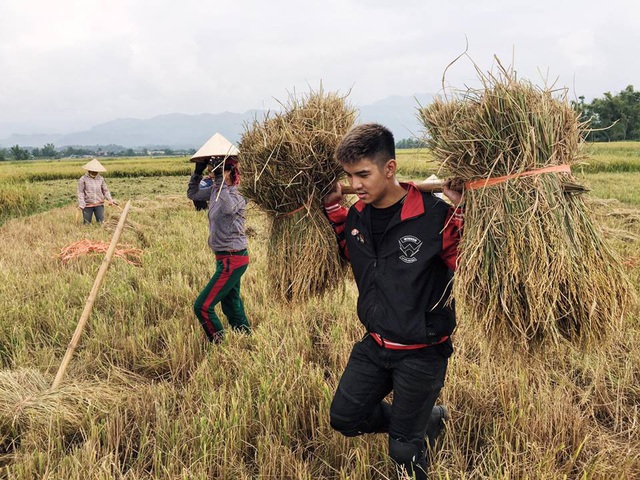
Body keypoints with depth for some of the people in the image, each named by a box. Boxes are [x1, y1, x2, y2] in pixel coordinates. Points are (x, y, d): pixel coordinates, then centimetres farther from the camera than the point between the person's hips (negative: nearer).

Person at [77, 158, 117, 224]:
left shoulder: (101, 179, 6)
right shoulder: (83, 179, -3)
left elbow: (105, 190, 11)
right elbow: (80, 192, -5)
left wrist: (110, 199, -2)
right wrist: (81, 204, -14)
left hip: (99, 204, 2)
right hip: (87, 205, -2)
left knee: (101, 222, 1)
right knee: (87, 224, 3)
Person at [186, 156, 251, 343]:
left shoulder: (236, 196, -18)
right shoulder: (214, 191, 6)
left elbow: (228, 208, -42)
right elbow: (192, 194, 18)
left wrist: (219, 180, -39)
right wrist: (198, 172, 5)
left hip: (232, 260, -9)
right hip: (226, 258, 9)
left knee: (202, 306, -8)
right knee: (231, 306, 19)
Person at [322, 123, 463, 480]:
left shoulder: (434, 214, -23)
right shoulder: (357, 215, -3)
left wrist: (459, 212, -33)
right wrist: (333, 207, 2)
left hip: (422, 352, -6)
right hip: (375, 344, 6)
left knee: (404, 450, 6)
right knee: (344, 418, 17)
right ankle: (428, 420, 34)